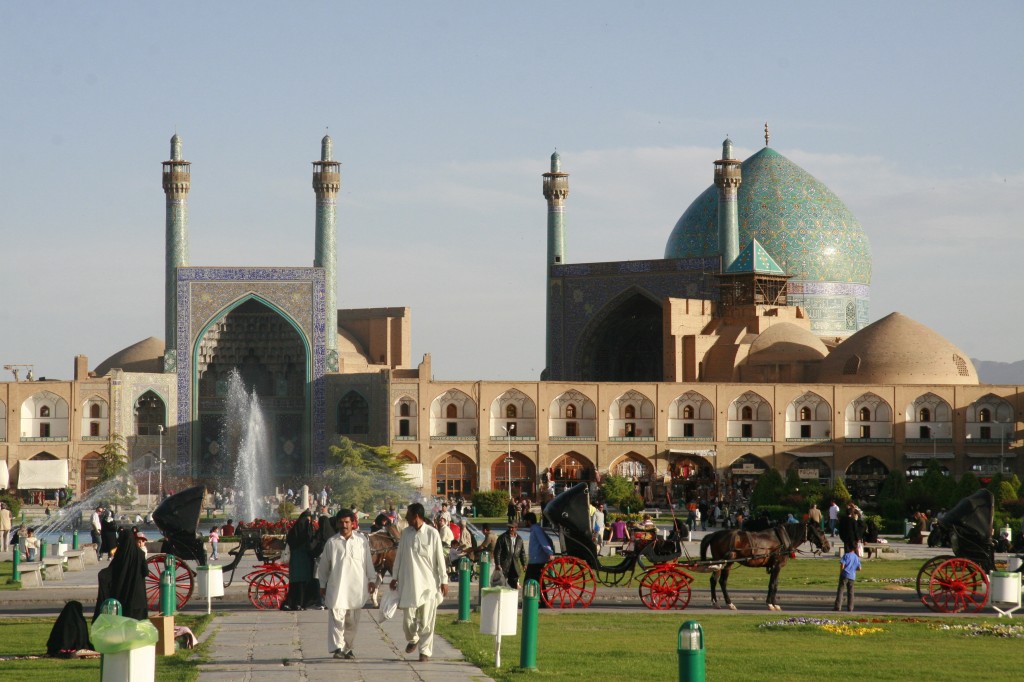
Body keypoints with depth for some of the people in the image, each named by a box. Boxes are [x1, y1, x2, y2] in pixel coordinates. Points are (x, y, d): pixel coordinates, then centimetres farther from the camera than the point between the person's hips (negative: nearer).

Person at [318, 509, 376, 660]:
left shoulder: (362, 540, 3)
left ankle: (347, 647, 19)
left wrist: (372, 579, 7)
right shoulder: (332, 542, 2)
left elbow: (368, 561, 10)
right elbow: (324, 565, 10)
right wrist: (322, 585, 11)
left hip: (356, 586, 1)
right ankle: (337, 647, -11)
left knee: (352, 621, 7)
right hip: (337, 585, -1)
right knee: (337, 616, -11)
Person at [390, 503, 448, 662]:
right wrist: (395, 577, 10)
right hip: (409, 582, 3)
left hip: (428, 583, -2)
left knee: (426, 620, -1)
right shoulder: (405, 533, 3)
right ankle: (412, 639, 30)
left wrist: (444, 580, -4)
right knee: (409, 618, 2)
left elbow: (439, 558, -3)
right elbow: (399, 556, 11)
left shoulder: (432, 533, -6)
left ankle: (425, 650, 9)